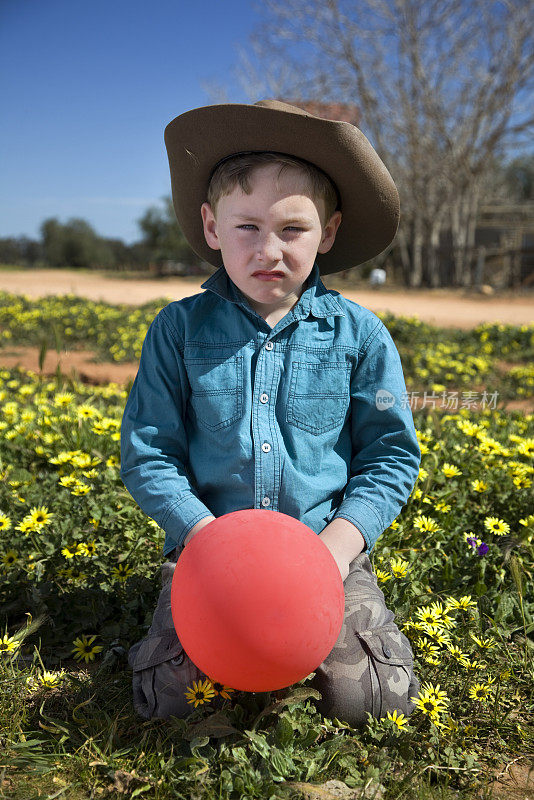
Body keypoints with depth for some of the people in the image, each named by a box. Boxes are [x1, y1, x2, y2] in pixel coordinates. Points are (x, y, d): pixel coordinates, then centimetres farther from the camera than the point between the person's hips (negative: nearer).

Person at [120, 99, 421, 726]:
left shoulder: (358, 333, -3)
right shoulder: (178, 329, -3)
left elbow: (392, 454, 2)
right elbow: (147, 452, -2)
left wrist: (342, 539, -13)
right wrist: (207, 534, -16)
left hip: (326, 549, 1)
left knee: (374, 700, -11)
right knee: (168, 698, -12)